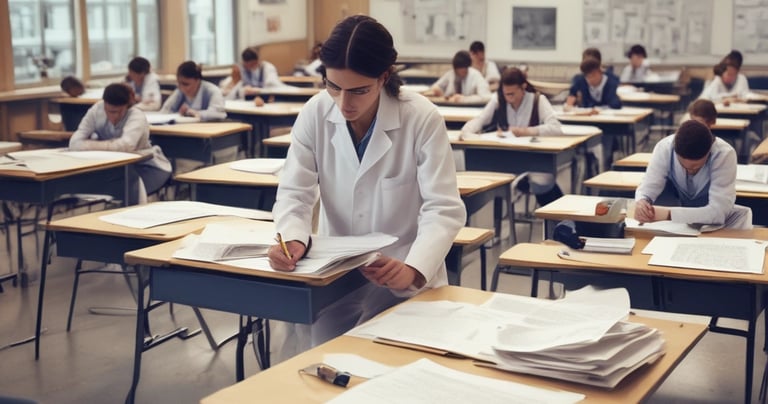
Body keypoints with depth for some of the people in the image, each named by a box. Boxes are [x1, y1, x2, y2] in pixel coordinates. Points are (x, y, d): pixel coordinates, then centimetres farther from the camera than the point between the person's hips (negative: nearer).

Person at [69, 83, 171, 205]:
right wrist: (113, 145, -34)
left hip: (146, 166, -4)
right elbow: (75, 143, -21)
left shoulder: (137, 117, -23)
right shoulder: (97, 110, -12)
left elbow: (127, 145, -42)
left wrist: (92, 145, -30)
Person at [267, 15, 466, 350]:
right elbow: (294, 192, -5)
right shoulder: (315, 113, -6)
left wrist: (413, 268, -36)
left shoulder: (422, 120, -15)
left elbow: (444, 209, -18)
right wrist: (292, 239, -28)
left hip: (400, 276, -2)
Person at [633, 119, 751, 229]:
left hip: (712, 221, -2)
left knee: (742, 215, -32)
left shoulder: (724, 154, -30)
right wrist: (641, 203, -47)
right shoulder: (664, 147, -24)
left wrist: (669, 214, -48)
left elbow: (718, 211, -37)